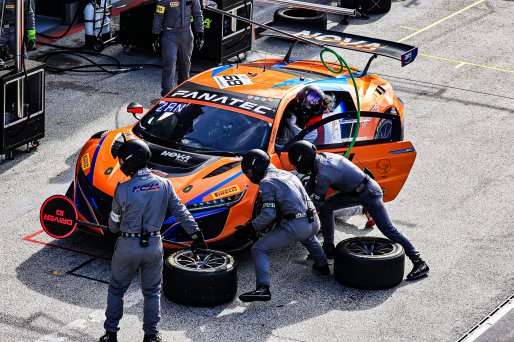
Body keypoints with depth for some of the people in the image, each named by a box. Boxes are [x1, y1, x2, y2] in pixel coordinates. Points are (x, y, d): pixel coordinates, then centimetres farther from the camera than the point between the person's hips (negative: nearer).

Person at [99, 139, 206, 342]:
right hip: (154, 245, 2)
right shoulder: (163, 185, -5)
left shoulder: (123, 190, -14)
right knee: (152, 292, 17)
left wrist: (114, 228, 20)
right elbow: (181, 213, -1)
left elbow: (114, 225, -3)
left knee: (116, 289, 15)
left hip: (128, 246, -2)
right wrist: (196, 235, 7)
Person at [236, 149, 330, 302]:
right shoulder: (286, 174, 22)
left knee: (259, 250, -4)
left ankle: (263, 288, -18)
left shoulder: (266, 182, -4)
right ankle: (322, 266, 49)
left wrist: (252, 227, 0)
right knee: (308, 237, 44)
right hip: (313, 222, 8)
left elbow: (269, 214, -12)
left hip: (295, 225, -8)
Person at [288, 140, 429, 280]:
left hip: (369, 193, -10)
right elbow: (312, 185, 15)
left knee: (388, 229, -10)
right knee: (326, 207, 9)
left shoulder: (323, 175, -27)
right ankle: (328, 248, 20)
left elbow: (316, 203, -16)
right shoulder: (321, 158, 0)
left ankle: (419, 263, -8)